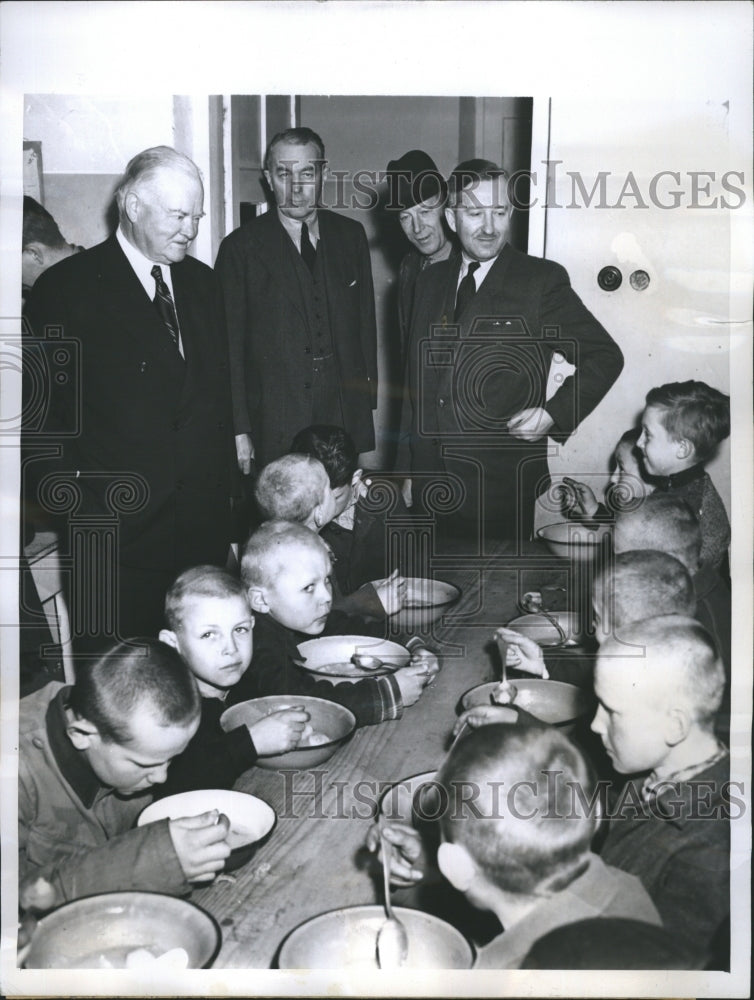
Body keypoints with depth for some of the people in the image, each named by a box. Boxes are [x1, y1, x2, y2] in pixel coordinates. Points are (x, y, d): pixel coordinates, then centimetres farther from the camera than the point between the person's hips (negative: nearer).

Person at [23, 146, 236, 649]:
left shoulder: (202, 282, 12)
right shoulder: (66, 288, -6)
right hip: (114, 529, -4)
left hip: (205, 526, 5)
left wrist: (224, 490, 9)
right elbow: (45, 415, -5)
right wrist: (70, 507, -8)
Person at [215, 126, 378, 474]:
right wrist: (239, 431, -7)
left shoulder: (350, 235, 9)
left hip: (346, 418, 3)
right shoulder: (240, 248, -2)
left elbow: (366, 324, 12)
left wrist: (368, 401, 8)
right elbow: (229, 349, -3)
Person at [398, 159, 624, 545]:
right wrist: (408, 469, 14)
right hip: (430, 480, 4)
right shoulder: (430, 281, 10)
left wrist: (555, 414, -11)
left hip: (503, 488, -4)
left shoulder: (542, 280, -5)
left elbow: (605, 357, 0)